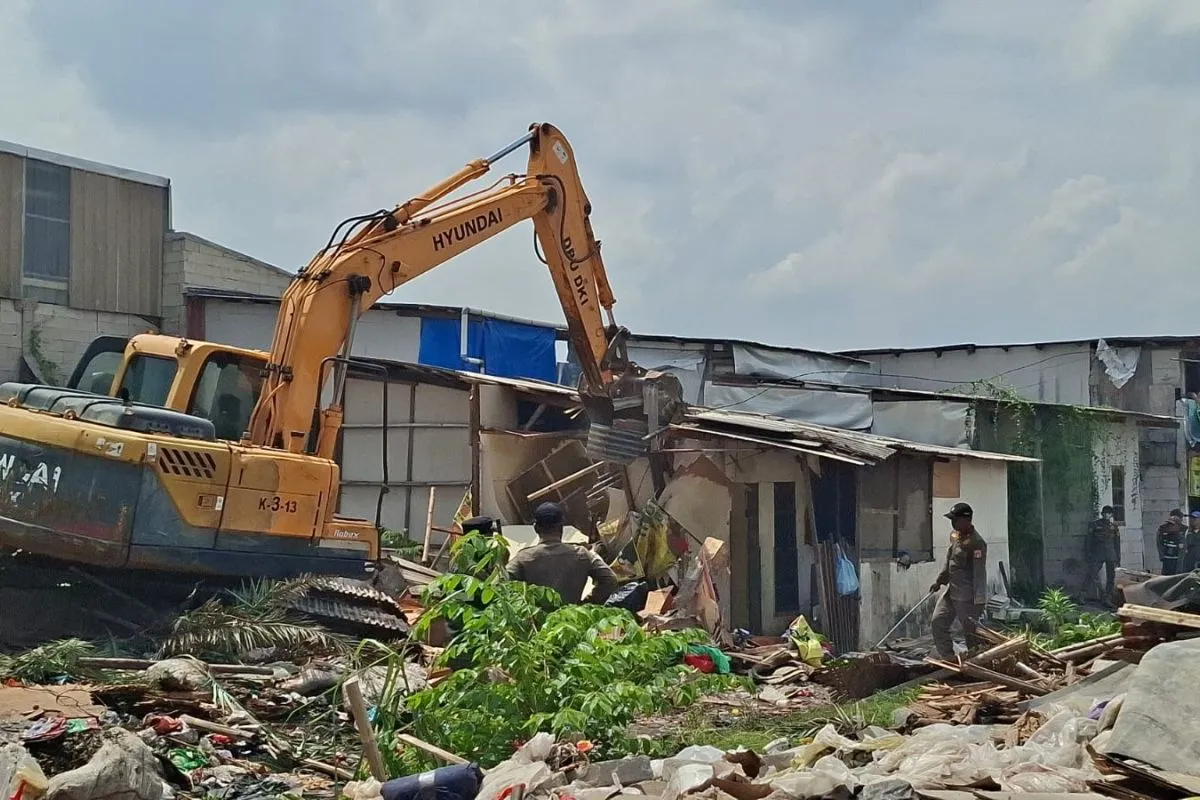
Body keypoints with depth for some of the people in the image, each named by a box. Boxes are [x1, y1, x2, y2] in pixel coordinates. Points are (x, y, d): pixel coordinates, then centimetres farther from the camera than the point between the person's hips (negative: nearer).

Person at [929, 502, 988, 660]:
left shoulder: (976, 543, -19)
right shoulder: (954, 535, 9)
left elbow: (980, 574, -21)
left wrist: (979, 602, -24)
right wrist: (940, 581, 24)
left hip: (967, 597, -9)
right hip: (951, 591, 9)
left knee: (971, 631, -2)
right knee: (938, 622, 7)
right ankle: (948, 658, 13)